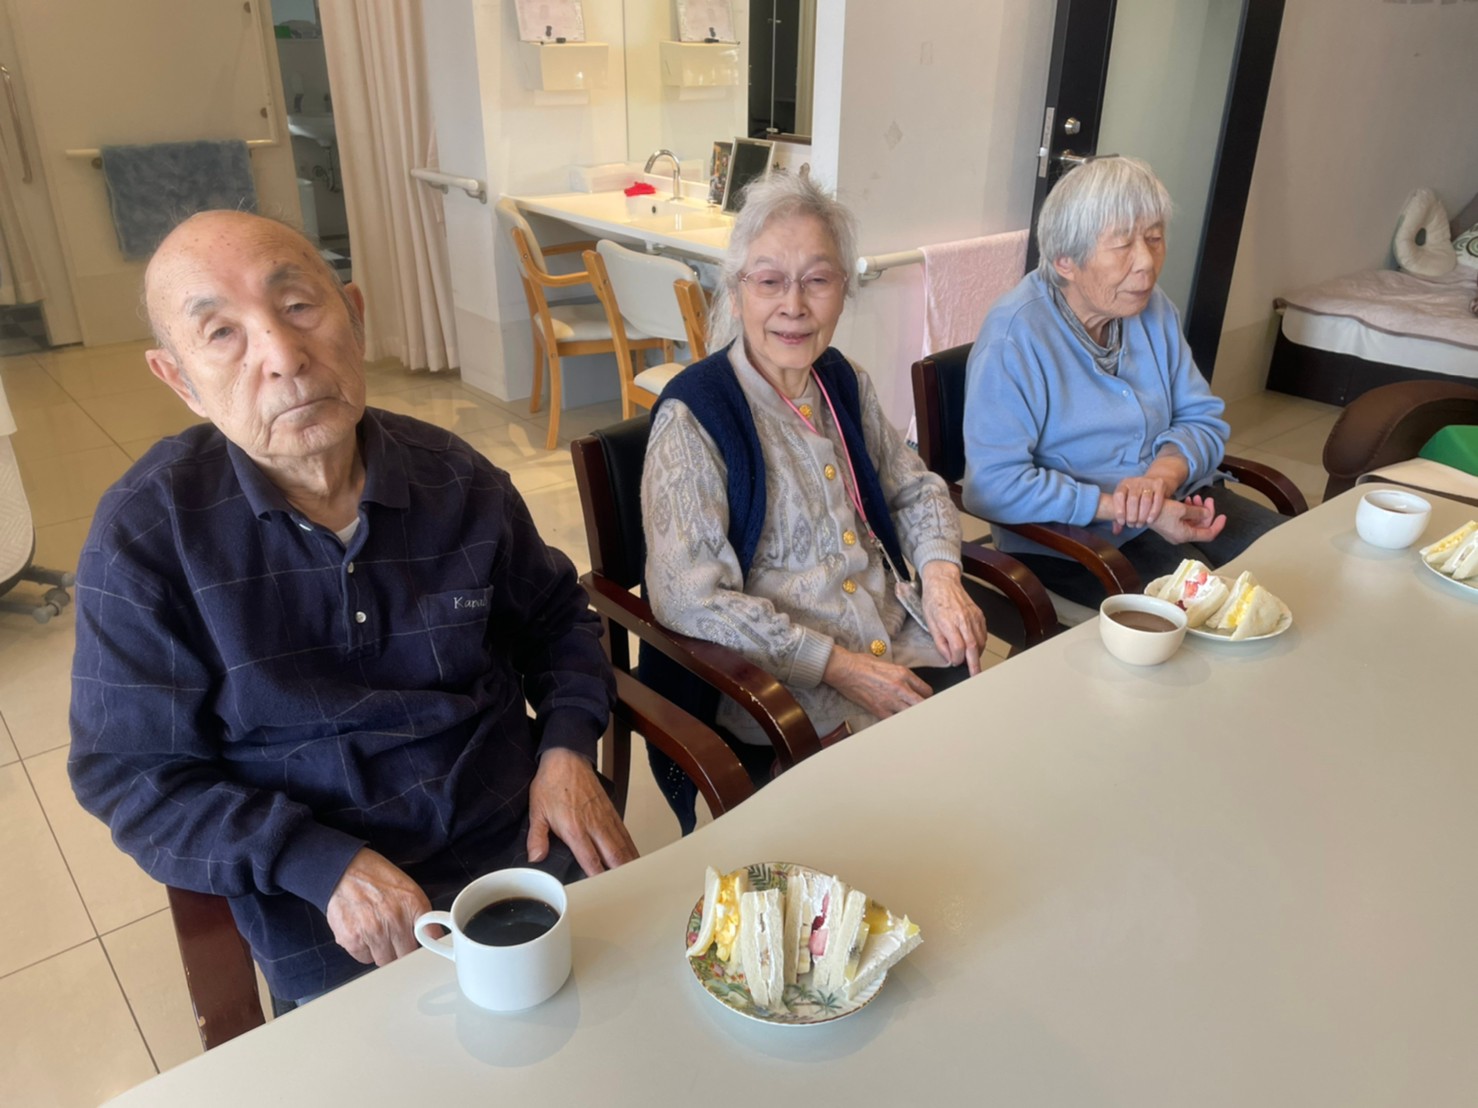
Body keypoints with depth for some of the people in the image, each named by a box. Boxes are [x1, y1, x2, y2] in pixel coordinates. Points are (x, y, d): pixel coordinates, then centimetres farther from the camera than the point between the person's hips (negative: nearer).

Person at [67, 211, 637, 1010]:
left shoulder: (456, 481, -1)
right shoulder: (145, 535, -10)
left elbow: (556, 615, 15)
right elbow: (132, 776, -6)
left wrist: (567, 744, -3)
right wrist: (322, 866, -18)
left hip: (523, 840, 3)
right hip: (322, 912, -2)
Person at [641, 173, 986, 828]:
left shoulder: (843, 383, 8)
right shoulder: (693, 416, -14)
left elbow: (915, 490, 21)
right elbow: (689, 599, -19)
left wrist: (941, 577, 0)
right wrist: (838, 667, -20)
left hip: (903, 646, 7)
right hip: (782, 689, -6)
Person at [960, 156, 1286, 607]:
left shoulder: (1153, 309, 3)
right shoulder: (1015, 335, -20)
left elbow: (1203, 418, 7)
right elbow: (993, 485, -26)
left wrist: (1163, 474, -17)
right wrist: (1126, 510, -25)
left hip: (1176, 502, 8)